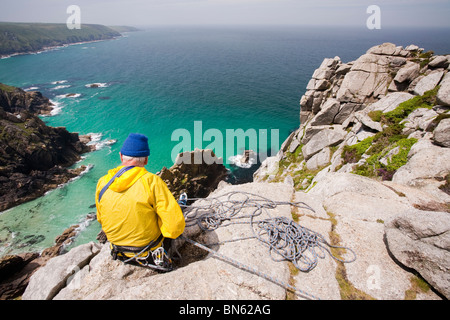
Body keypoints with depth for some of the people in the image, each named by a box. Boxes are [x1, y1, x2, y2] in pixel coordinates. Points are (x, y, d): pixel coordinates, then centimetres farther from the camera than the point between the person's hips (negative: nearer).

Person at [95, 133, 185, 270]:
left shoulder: (102, 183, -11)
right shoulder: (151, 181, -26)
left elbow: (101, 219, 6)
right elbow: (176, 225, -27)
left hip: (119, 253, 5)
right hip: (149, 253, -4)